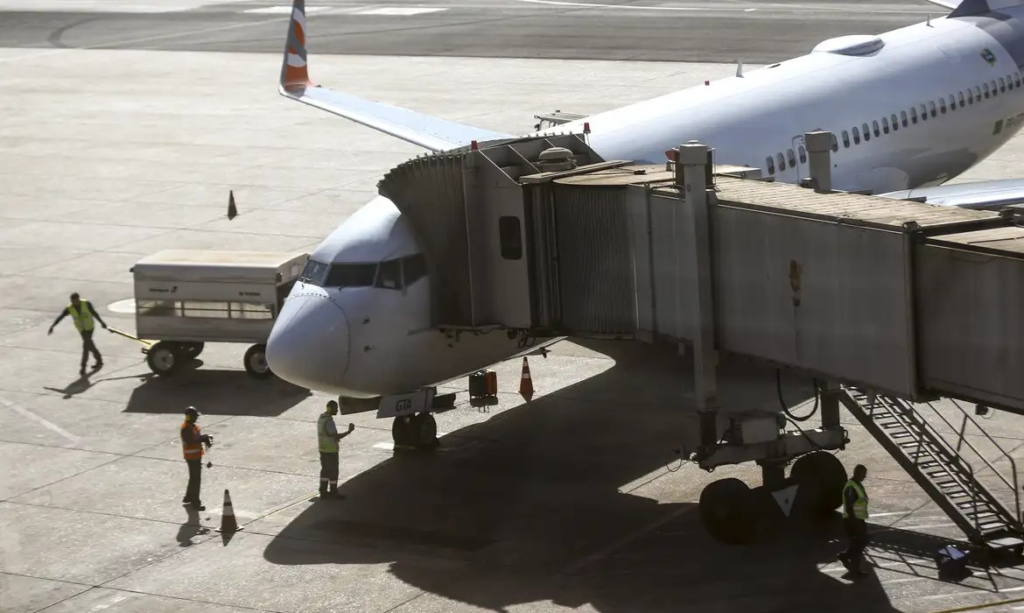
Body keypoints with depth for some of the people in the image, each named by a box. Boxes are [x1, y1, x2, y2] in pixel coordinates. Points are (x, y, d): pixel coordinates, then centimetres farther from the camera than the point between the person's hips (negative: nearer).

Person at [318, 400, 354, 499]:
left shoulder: (321, 418, 7)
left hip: (323, 449, 9)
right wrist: (349, 431, -21)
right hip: (331, 450, -9)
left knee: (325, 470, 16)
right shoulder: (329, 421, -23)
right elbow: (336, 437, -25)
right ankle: (333, 493, 9)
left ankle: (323, 491, 20)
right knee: (333, 471, 2)